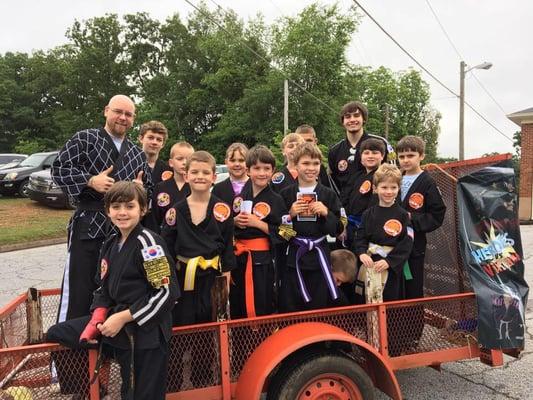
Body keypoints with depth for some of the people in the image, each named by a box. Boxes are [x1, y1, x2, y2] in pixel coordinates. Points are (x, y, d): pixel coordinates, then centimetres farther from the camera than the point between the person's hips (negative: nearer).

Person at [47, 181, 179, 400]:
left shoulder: (148, 243, -16)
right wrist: (97, 318, -2)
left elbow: (166, 292, -20)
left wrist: (123, 318, -17)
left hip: (146, 331, -8)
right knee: (55, 334, 8)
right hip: (116, 323, 8)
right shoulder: (110, 245, 9)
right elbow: (105, 287, 17)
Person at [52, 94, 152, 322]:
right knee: (78, 290, -3)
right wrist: (91, 181, -16)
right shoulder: (84, 139, 2)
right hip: (88, 225, -4)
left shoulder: (138, 155, 14)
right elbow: (59, 169, -4)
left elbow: (149, 190, 19)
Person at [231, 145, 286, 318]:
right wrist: (235, 221, -7)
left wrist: (257, 223, -17)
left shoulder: (276, 200, -6)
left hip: (262, 260, -4)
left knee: (262, 307, 2)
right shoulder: (240, 195, 6)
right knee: (237, 307, 15)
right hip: (238, 256, 4)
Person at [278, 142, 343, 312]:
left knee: (319, 308, 9)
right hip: (293, 257, 0)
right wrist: (290, 215, -12)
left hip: (319, 257, 0)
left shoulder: (329, 194, 2)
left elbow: (338, 229, 3)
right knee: (290, 307, 5)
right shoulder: (286, 194, 1)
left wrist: (326, 213, -12)